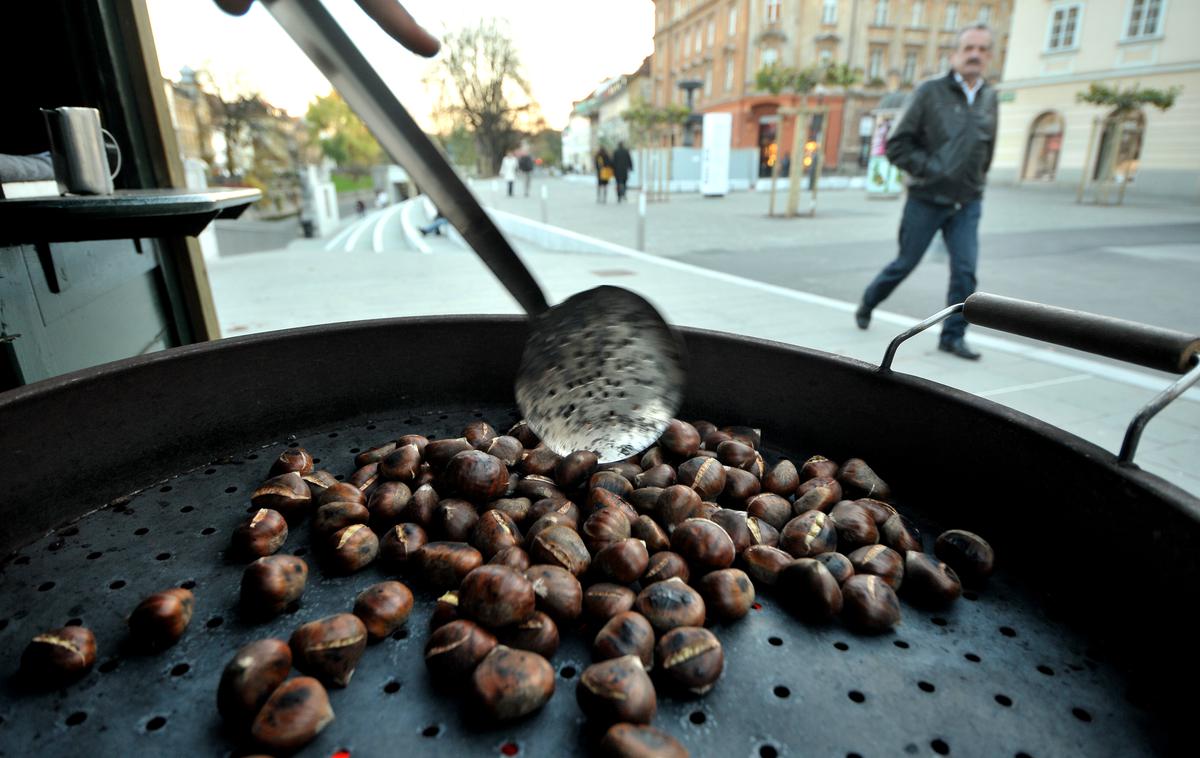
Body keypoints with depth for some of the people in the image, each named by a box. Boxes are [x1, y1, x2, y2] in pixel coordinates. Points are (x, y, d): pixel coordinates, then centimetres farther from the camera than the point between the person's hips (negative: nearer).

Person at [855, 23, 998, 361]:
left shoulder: (989, 97, 7)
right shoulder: (931, 91, -6)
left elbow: (987, 148, 22)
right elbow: (897, 145, -8)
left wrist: (977, 182, 15)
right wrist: (929, 168, -15)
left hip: (967, 205, 4)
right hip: (927, 201, -3)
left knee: (965, 272, -5)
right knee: (904, 265, 7)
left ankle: (952, 336, 7)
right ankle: (867, 305, 32)